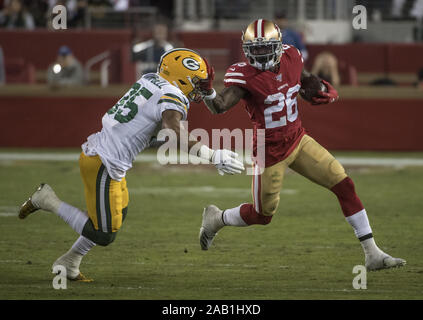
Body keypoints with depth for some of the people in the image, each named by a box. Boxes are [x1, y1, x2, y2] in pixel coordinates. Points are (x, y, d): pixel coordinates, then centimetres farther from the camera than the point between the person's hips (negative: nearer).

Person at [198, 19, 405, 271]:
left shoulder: (291, 58, -5)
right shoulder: (244, 76, -22)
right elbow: (220, 107, -35)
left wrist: (328, 93, -5)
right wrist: (207, 89, -56)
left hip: (299, 140, 5)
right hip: (270, 151, -5)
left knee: (345, 186, -3)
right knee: (262, 215, 9)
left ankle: (372, 253, 3)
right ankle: (216, 218, 40)